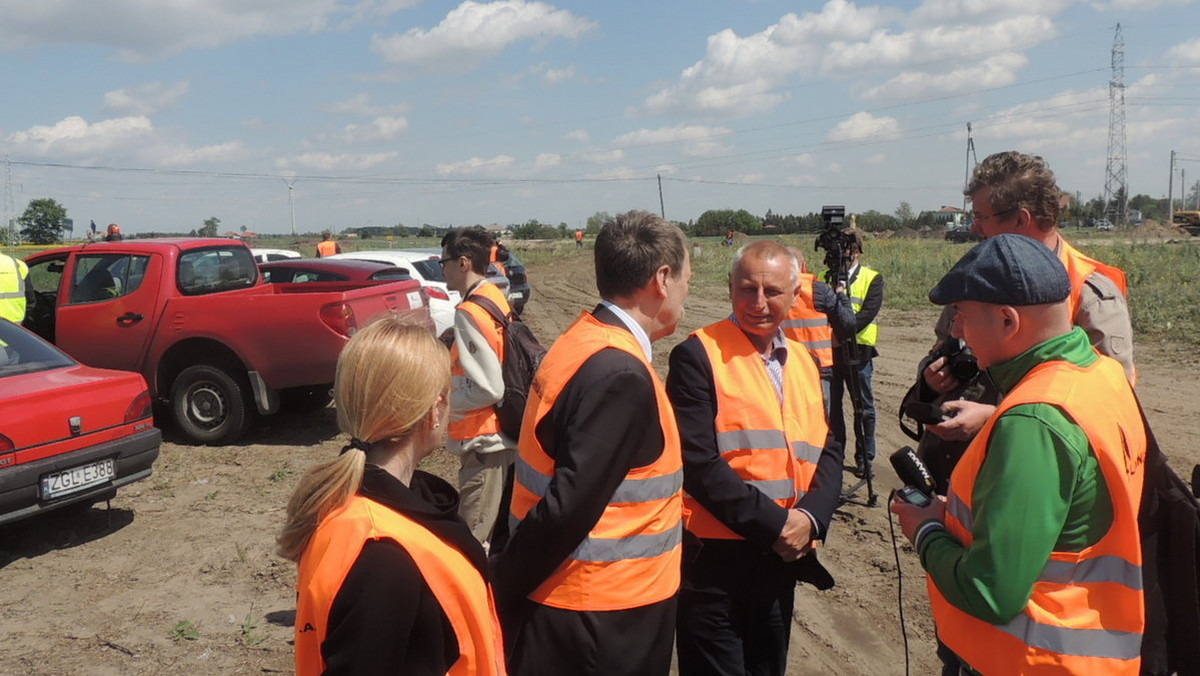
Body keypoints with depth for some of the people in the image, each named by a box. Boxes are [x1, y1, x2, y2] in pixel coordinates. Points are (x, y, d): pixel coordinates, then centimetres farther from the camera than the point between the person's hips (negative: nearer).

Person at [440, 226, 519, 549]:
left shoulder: (469, 313, -19)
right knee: (498, 533, 21)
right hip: (504, 436, 10)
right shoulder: (498, 298, 9)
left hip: (484, 442, -10)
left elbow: (488, 389, -23)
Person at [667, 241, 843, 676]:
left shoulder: (803, 361, 10)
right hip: (715, 560, -6)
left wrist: (809, 518, -12)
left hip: (783, 558, 6)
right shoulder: (698, 355, -11)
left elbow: (828, 452, 6)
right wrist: (774, 523, -18)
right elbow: (698, 463, -18)